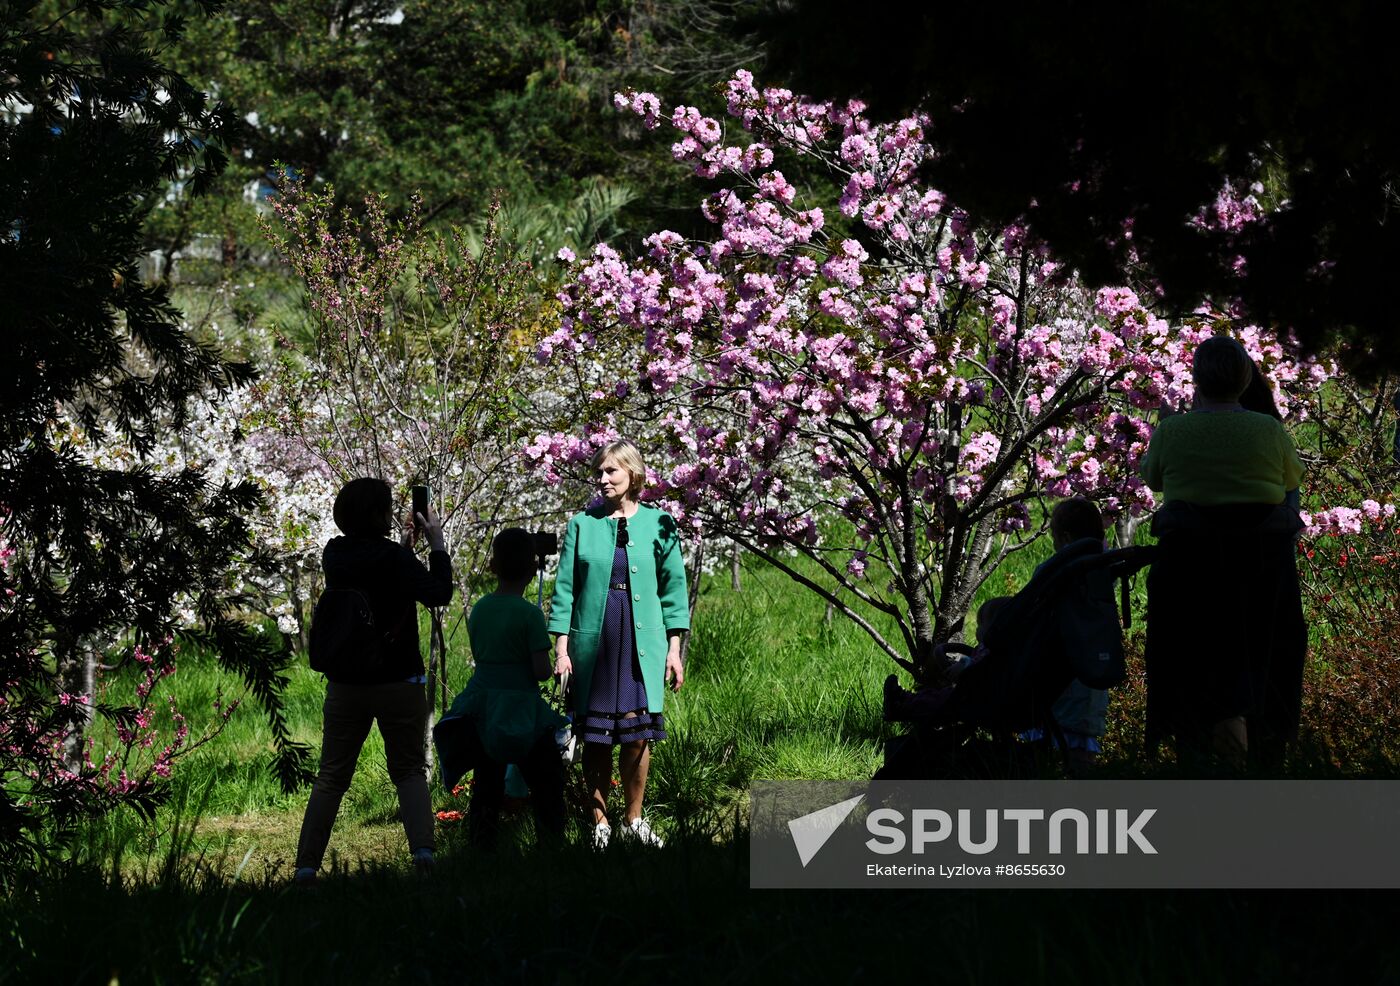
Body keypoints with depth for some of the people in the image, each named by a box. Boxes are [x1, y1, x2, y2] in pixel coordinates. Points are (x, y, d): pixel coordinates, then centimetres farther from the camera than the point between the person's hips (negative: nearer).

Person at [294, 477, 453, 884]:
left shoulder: (334, 555, 2)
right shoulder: (390, 558, -16)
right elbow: (438, 593, -15)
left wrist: (405, 544, 17)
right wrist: (437, 543, -6)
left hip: (345, 685, 4)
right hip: (399, 683, -4)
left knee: (331, 777, 9)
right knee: (410, 770, 9)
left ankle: (306, 866, 1)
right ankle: (422, 850, -11)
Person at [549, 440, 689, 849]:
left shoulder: (658, 524, 5)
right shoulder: (583, 524, 5)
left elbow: (673, 588, 9)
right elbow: (564, 588, 6)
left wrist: (674, 649, 5)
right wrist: (561, 648, 1)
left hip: (642, 641, 0)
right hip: (592, 641, 0)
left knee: (637, 732, -5)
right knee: (595, 737, 2)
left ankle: (634, 819, 11)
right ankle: (600, 823, 11)